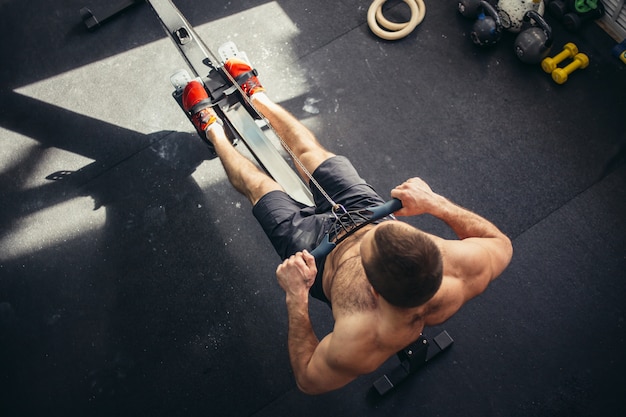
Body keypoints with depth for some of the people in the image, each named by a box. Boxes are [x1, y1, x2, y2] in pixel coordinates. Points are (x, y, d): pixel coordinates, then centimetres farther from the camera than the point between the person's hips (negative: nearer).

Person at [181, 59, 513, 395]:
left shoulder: (360, 340, -46)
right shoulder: (467, 267, -38)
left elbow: (308, 381, -24)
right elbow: (502, 243, -12)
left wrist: (295, 297, -33)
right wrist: (436, 204, -20)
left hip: (322, 251, -3)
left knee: (257, 185, 15)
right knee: (309, 150, 20)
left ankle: (213, 129, 49)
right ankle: (257, 95, 50)